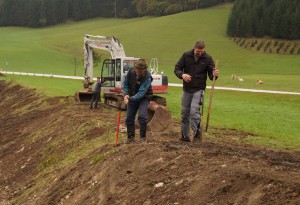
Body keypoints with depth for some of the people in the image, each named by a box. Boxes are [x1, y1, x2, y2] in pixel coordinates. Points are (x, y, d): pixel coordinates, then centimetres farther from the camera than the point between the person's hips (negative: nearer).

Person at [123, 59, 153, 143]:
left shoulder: (147, 77, -28)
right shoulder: (130, 72, -14)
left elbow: (141, 93, -31)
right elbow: (125, 84, -2)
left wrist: (130, 99, -40)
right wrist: (126, 95, -20)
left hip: (144, 98, -5)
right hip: (132, 97, 5)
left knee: (142, 116, -21)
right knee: (129, 118, 4)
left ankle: (143, 137, -5)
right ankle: (130, 137, 20)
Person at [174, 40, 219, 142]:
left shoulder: (207, 58, -5)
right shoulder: (186, 55, -3)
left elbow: (211, 75, -2)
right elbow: (177, 69, -1)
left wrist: (214, 75, -27)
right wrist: (182, 75, -24)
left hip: (199, 89, -3)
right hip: (186, 89, 3)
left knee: (194, 110, -20)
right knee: (185, 112, 9)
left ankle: (197, 133, -10)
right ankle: (185, 136, 20)